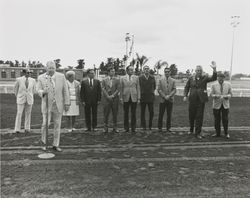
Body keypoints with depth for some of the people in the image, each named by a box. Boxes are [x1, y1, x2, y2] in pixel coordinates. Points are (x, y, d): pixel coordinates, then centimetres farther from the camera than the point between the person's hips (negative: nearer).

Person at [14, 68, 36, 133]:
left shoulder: (33, 80, 0)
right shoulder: (19, 80, -6)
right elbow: (15, 89, 8)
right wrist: (18, 97, 12)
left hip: (29, 100, 2)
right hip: (21, 100, -2)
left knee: (28, 114, 5)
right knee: (19, 114, -5)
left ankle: (27, 128, 15)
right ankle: (17, 129, 3)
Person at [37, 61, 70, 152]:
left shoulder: (61, 76, -4)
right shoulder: (41, 78, -3)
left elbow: (65, 91, -2)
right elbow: (39, 90, -3)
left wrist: (67, 103, -4)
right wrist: (43, 92, -27)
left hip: (58, 105, 1)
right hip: (47, 105, -1)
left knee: (57, 125, 6)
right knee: (45, 124, -3)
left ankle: (55, 145, 18)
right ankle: (44, 143, 22)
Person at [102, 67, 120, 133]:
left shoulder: (117, 80, 8)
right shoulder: (104, 80, 8)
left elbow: (118, 89, 0)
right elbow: (103, 89, 1)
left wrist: (112, 96, -10)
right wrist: (108, 96, -10)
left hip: (115, 98, 0)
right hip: (106, 99, 0)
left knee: (115, 114, 3)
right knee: (106, 114, 1)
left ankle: (115, 128, 11)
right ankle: (106, 128, 10)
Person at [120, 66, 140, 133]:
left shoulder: (136, 78, 6)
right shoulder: (122, 78, 6)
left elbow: (138, 88, 5)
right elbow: (121, 89, 6)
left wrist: (138, 98, 0)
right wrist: (121, 98, 2)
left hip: (134, 98, 0)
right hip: (126, 98, 0)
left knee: (133, 114, 3)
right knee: (126, 114, 5)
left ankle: (133, 128, 12)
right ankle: (126, 128, 16)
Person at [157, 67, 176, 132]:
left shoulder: (173, 81, 8)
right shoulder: (161, 80, 6)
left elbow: (174, 90, 2)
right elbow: (159, 90, 0)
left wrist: (169, 96, -12)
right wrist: (164, 96, -10)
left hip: (170, 100, 1)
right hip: (162, 100, -1)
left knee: (169, 115, 4)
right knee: (161, 115, 2)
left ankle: (168, 128, 13)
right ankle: (160, 127, 12)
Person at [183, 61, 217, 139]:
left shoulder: (205, 78, 1)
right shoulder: (191, 78, 4)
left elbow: (214, 78, -14)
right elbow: (186, 87, 11)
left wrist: (214, 69, -29)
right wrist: (185, 95, -1)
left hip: (201, 100, -1)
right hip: (192, 100, 1)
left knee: (199, 117, 0)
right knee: (191, 116, 11)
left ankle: (198, 133, 10)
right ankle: (191, 129, 34)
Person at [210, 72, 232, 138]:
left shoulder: (228, 84, 3)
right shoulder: (214, 85, 1)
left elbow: (230, 94, 4)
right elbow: (211, 94, -1)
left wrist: (225, 96, -17)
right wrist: (216, 96, -22)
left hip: (225, 105, 0)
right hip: (216, 105, 0)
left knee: (225, 119, 1)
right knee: (217, 120, 4)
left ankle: (226, 133, 17)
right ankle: (217, 133, 16)